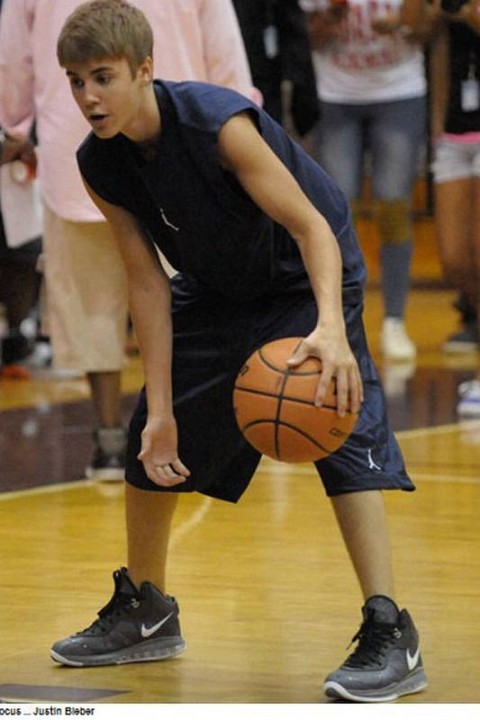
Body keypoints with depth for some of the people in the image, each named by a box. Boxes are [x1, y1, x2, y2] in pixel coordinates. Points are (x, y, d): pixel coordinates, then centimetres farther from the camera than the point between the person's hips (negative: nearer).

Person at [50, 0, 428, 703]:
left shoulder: (218, 122, -33)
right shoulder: (100, 165, -14)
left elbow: (312, 227, -35)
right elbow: (148, 282, -8)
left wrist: (331, 326, -53)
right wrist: (161, 408, -12)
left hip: (308, 277, -7)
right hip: (218, 291, 7)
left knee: (342, 430, -24)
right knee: (150, 440, 12)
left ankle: (391, 639, -25)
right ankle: (144, 613, 32)